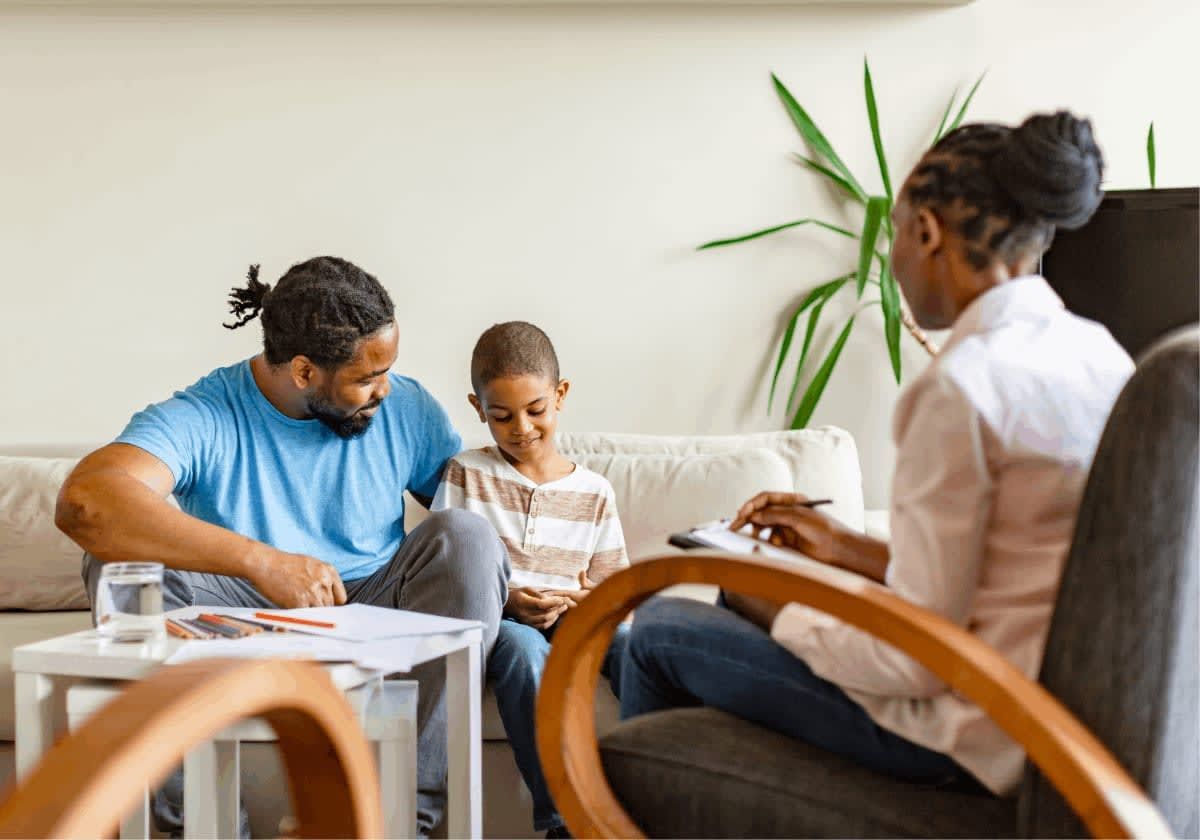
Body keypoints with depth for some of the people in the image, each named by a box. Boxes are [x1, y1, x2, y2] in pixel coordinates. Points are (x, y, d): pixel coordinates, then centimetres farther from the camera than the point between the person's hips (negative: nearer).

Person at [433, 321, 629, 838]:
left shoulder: (594, 493, 13)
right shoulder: (466, 475, 7)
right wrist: (505, 601, -16)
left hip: (570, 627, 3)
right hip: (491, 623, -2)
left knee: (632, 643, -30)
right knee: (523, 647, -38)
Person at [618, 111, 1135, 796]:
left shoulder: (961, 386, -25)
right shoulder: (1098, 351, 3)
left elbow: (917, 658, -22)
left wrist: (779, 617, -6)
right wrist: (848, 547, 14)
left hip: (970, 738, -9)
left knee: (658, 629, 7)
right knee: (749, 589, 26)